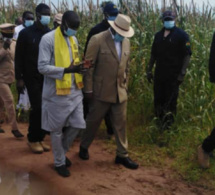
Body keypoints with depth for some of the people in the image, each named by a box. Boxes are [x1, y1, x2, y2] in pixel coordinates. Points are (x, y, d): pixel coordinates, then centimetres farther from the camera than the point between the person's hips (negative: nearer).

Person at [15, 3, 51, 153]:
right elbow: (19, 57, -2)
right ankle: (32, 139, 10)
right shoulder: (26, 33, -3)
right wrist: (19, 78, -7)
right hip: (32, 78, -3)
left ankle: (40, 138, 18)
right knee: (38, 108, -8)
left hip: (48, 77, 3)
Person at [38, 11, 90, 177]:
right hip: (57, 93, -6)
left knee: (77, 125, 8)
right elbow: (42, 67, -16)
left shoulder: (73, 39, 11)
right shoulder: (48, 39, -12)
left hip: (75, 91, 6)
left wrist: (79, 65, -2)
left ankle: (62, 152, 33)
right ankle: (59, 162, 26)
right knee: (57, 130, 7)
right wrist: (66, 70, -27)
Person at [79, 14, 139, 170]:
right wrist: (88, 89, -11)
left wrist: (125, 85, 15)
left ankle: (122, 155, 19)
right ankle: (84, 147, 34)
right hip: (101, 91, -4)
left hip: (120, 91, 5)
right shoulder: (98, 40, -13)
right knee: (93, 121, 12)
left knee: (121, 123, 8)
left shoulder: (126, 41, 5)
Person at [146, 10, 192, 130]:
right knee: (158, 100, 10)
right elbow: (154, 54, 16)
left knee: (171, 101, 0)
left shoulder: (181, 35, -6)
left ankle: (168, 125, 13)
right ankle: (160, 122, 26)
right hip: (159, 74, 5)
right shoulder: (158, 35, 11)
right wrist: (149, 70, 12)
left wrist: (182, 73, -16)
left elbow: (187, 55, -9)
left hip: (174, 75, -5)